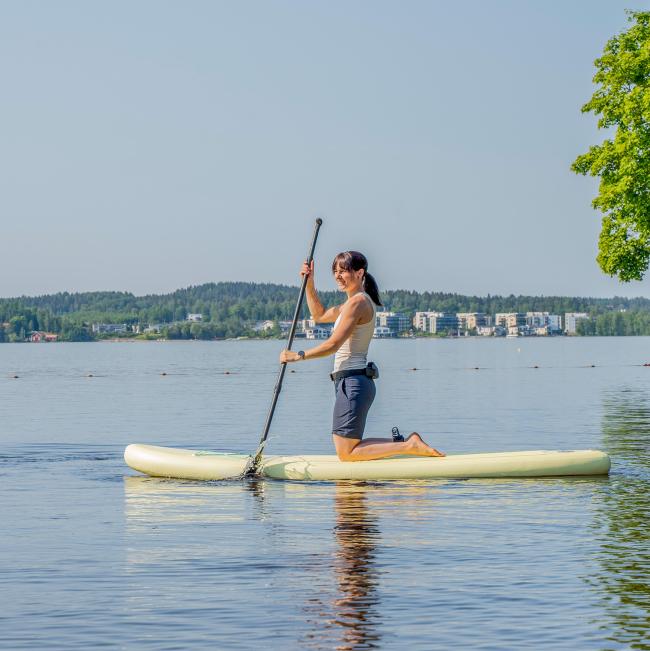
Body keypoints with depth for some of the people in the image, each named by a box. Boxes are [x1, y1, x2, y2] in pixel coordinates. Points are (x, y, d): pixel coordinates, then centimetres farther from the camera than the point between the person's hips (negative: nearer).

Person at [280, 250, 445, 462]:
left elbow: (333, 344, -17)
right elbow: (319, 315, 32)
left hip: (352, 383, -10)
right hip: (357, 382, 10)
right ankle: (404, 443, 13)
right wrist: (309, 283, 21)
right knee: (349, 449, 14)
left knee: (346, 453, -8)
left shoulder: (358, 302, -14)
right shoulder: (358, 301, 17)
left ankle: (409, 446, -8)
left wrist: (299, 356, -8)